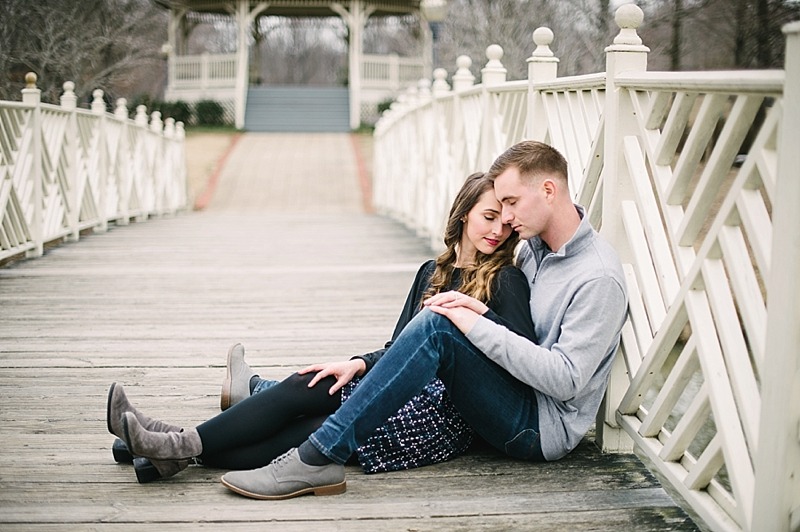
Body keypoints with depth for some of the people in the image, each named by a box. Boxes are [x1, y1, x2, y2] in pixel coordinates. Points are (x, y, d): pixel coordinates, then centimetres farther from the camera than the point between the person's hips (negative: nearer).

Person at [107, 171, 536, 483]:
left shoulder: (505, 281, -1)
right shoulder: (432, 272, 18)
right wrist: (361, 363, -4)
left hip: (443, 414, -6)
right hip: (405, 397, 6)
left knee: (307, 391, -18)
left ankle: (185, 447, -19)